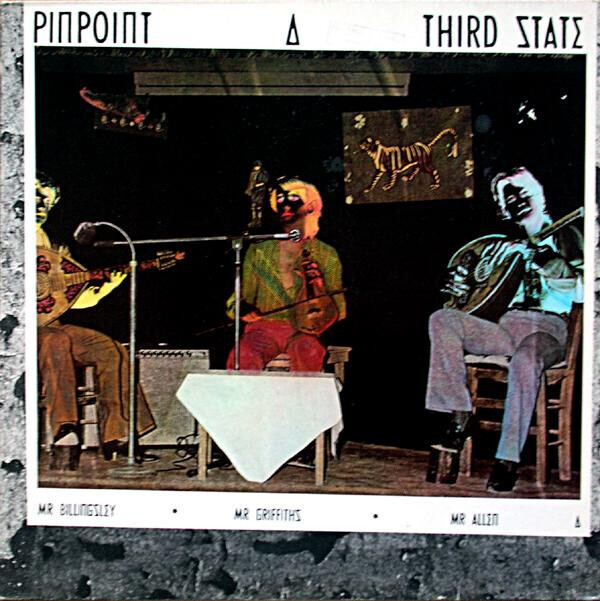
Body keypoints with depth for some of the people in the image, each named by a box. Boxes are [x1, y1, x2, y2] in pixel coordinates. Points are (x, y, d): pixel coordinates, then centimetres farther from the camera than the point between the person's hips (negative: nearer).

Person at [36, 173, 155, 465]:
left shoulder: (43, 240, 21)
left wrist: (105, 288, 10)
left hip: (47, 323, 7)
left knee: (110, 349, -11)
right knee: (56, 341, -38)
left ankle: (115, 434, -13)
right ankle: (64, 430, -43)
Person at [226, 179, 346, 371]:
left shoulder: (326, 255, 9)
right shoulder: (258, 251, 12)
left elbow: (337, 313, 6)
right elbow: (241, 299, 11)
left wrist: (320, 287, -14)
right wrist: (243, 309, -13)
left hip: (303, 329, 0)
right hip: (264, 325, 1)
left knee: (309, 352, -36)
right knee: (243, 356, -33)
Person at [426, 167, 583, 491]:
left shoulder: (563, 235, 11)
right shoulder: (510, 245, 24)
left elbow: (579, 292, -4)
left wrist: (548, 261, -20)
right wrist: (458, 283, 2)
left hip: (547, 328, -4)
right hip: (508, 327, 5)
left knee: (525, 359, -39)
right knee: (442, 319, -19)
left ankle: (508, 459, -35)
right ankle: (460, 415, -23)